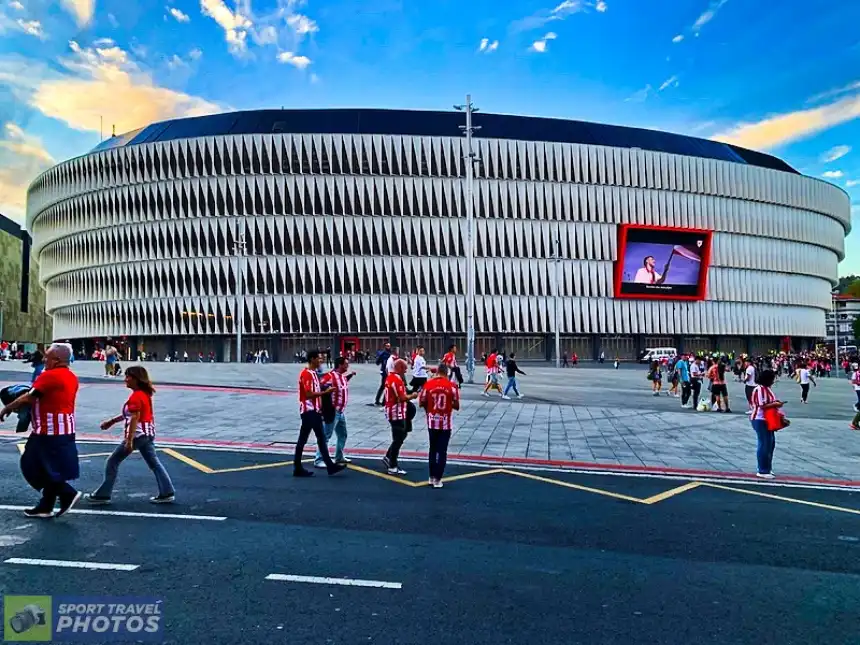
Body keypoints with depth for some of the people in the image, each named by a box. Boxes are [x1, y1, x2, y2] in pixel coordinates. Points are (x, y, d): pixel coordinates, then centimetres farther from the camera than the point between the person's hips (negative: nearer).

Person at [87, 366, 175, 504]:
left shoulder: (136, 396, -16)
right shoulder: (145, 394, 12)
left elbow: (134, 418, -23)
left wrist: (129, 440, -25)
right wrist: (112, 421, 23)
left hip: (137, 435, -9)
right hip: (147, 434, 9)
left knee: (112, 462, 5)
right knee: (154, 463, 10)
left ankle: (102, 495, 13)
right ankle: (167, 493, 8)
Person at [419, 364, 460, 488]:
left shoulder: (428, 384, -4)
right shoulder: (452, 386, -8)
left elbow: (421, 403, 1)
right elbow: (456, 406, -4)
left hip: (432, 422, 2)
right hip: (445, 423, -2)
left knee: (433, 449, 17)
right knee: (442, 451, 6)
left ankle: (432, 477, 24)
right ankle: (437, 479, 6)